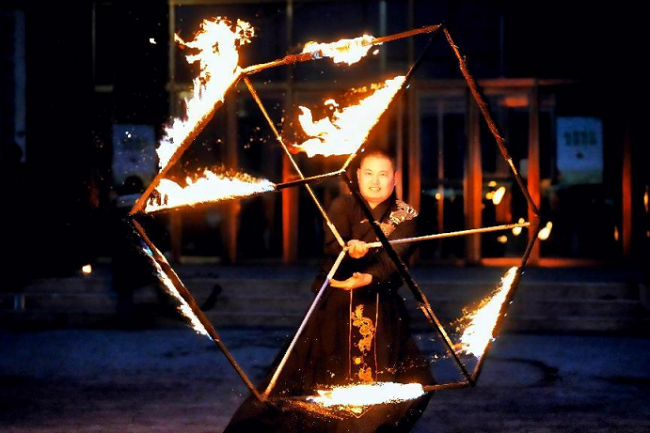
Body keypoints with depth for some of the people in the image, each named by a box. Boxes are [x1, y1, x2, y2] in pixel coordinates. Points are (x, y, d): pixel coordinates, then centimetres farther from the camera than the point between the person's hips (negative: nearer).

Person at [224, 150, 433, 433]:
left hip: (382, 310, 1)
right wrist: (350, 250, -37)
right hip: (337, 305, -1)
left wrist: (370, 277, -35)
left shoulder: (406, 216, 3)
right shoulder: (342, 207, 4)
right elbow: (332, 247, -12)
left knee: (414, 380, -6)